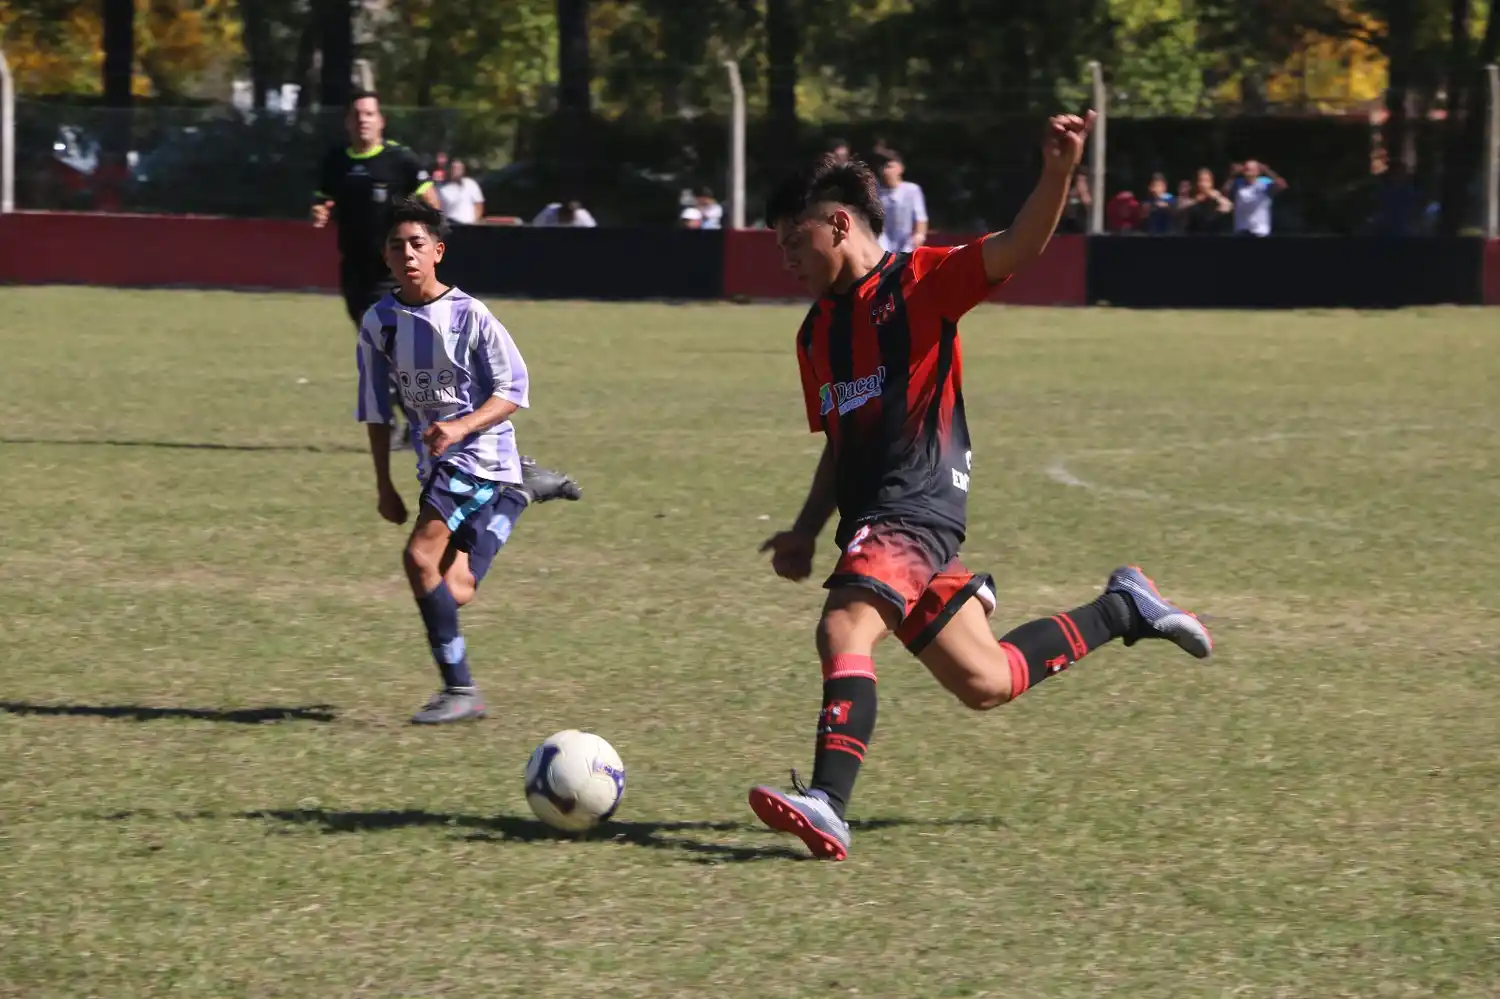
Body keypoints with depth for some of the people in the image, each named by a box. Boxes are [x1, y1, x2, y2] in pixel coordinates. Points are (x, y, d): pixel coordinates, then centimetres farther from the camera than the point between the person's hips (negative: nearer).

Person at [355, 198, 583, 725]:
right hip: (436, 463, 7)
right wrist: (384, 485, 10)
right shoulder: (379, 322, 4)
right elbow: (376, 407, 12)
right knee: (451, 594, 1)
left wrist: (461, 426, -23)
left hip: (481, 452, -7)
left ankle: (459, 689, -15)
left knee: (420, 557, -23)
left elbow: (514, 390, -7)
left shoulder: (469, 315, -11)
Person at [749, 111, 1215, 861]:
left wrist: (1057, 173, -36)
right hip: (872, 513, 9)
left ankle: (825, 806, -37)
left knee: (844, 630, -28)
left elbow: (1016, 249, -19)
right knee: (985, 682, 12)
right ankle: (1124, 609, 30)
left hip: (915, 510, -9)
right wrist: (807, 531, 16)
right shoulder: (816, 333, 19)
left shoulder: (917, 283, -4)